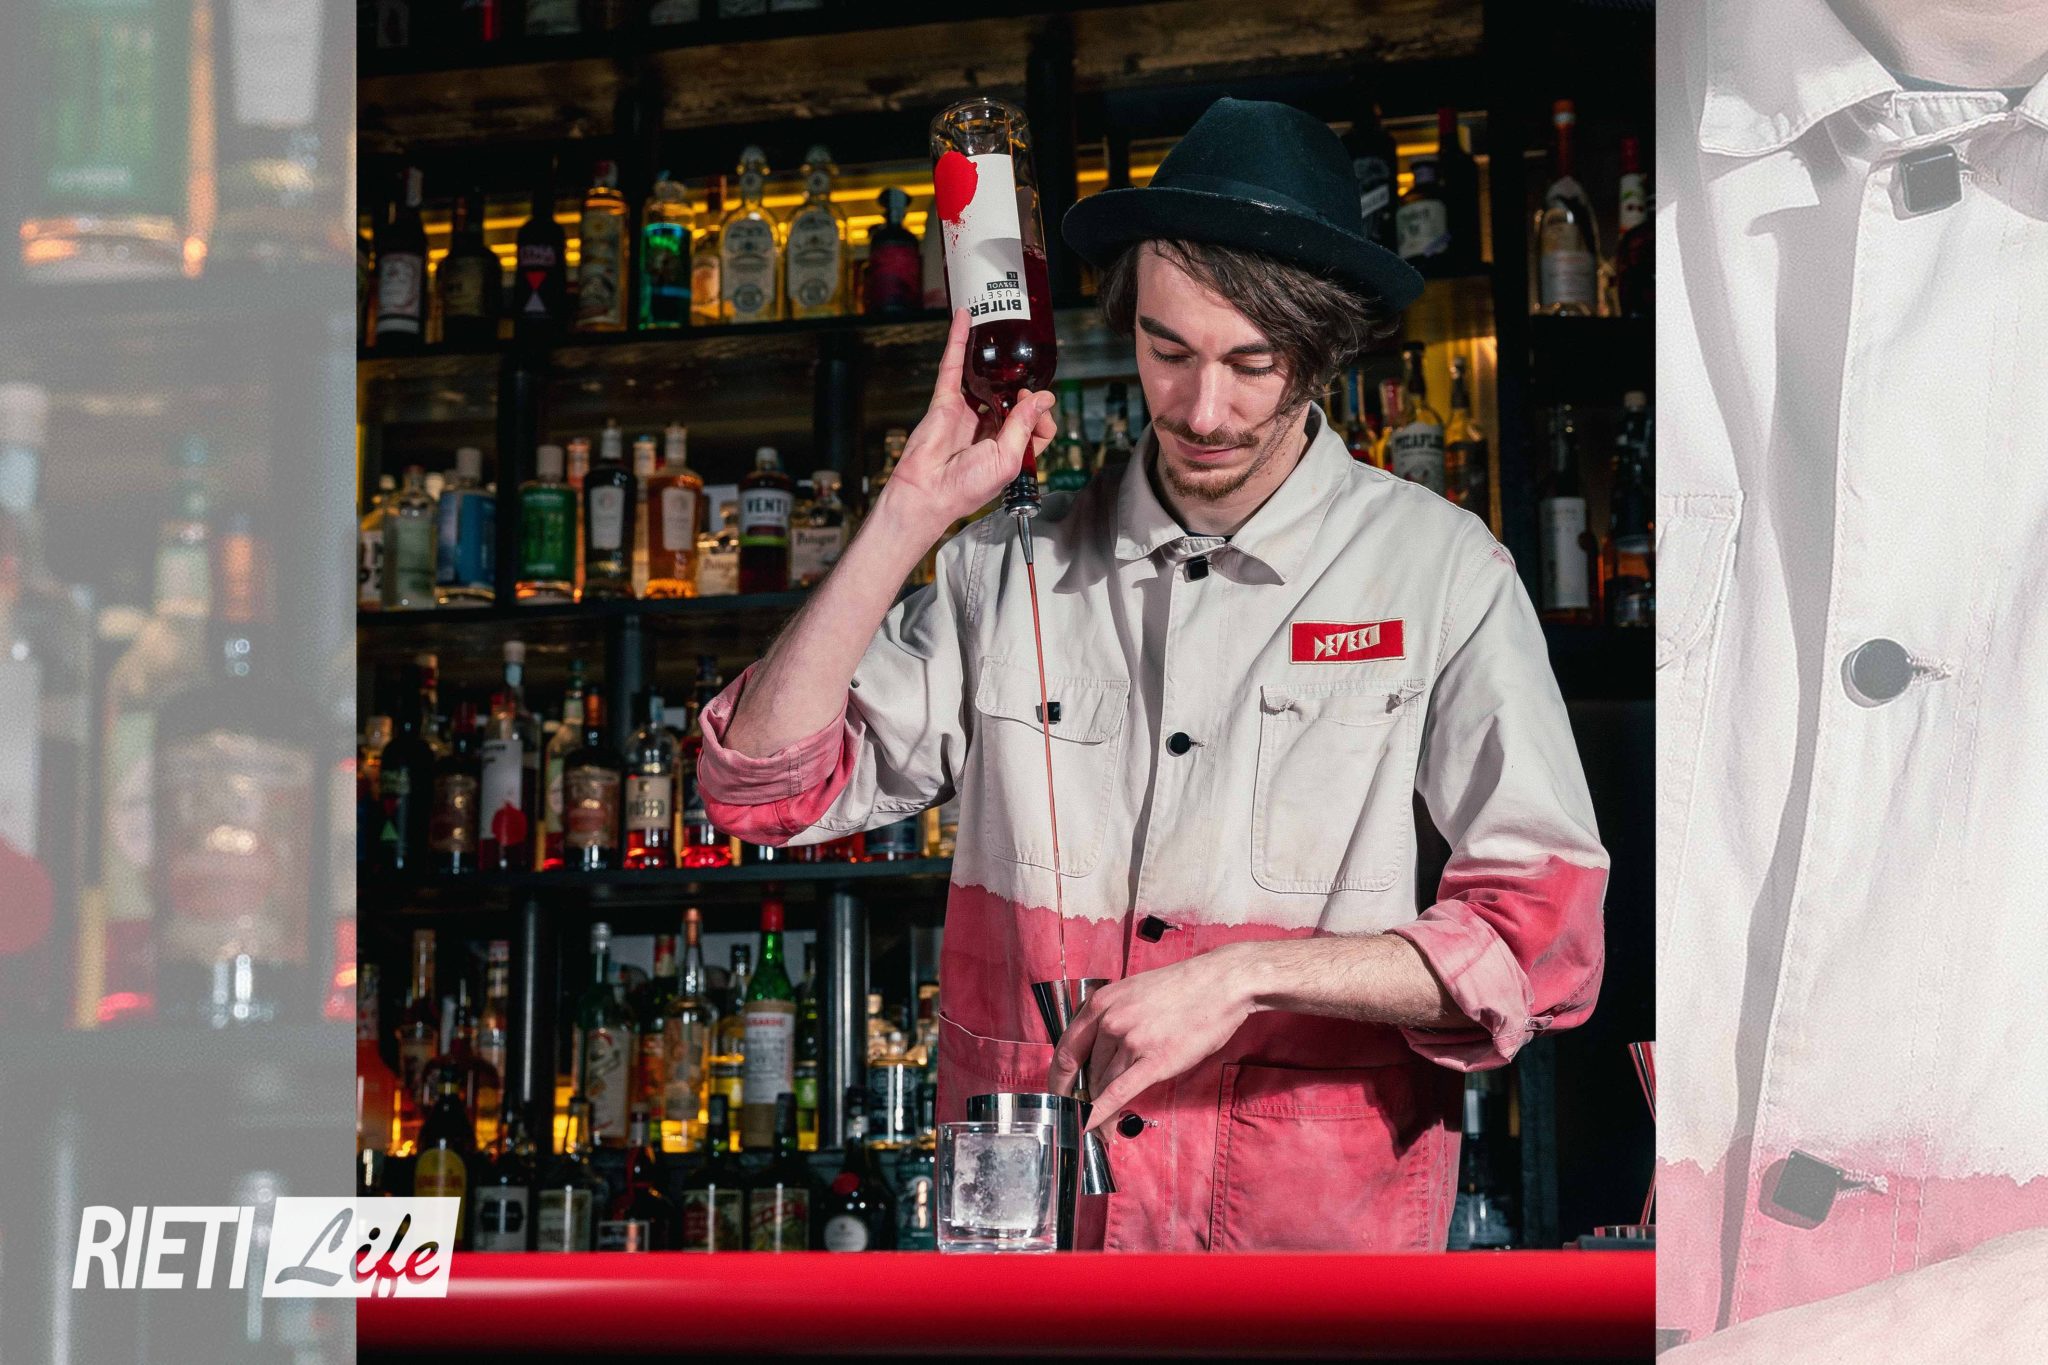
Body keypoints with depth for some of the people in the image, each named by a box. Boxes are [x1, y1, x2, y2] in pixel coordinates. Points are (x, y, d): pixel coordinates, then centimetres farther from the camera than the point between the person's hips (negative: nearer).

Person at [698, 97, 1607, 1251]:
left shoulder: (1439, 570, 2)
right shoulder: (1015, 570, 9)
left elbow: (1546, 939, -3)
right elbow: (768, 788, 5)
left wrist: (1247, 977, -13)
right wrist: (912, 517, -1)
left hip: (1318, 1232, -2)